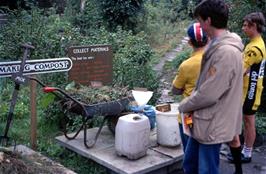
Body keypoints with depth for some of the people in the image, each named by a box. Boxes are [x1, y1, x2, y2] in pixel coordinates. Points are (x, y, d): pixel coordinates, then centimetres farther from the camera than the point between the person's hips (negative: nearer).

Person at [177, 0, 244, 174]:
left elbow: (208, 94, -25)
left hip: (212, 126, -10)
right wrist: (189, 104, 5)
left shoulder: (226, 52, -25)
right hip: (204, 121, 10)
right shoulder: (218, 46, 7)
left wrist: (183, 106, -9)